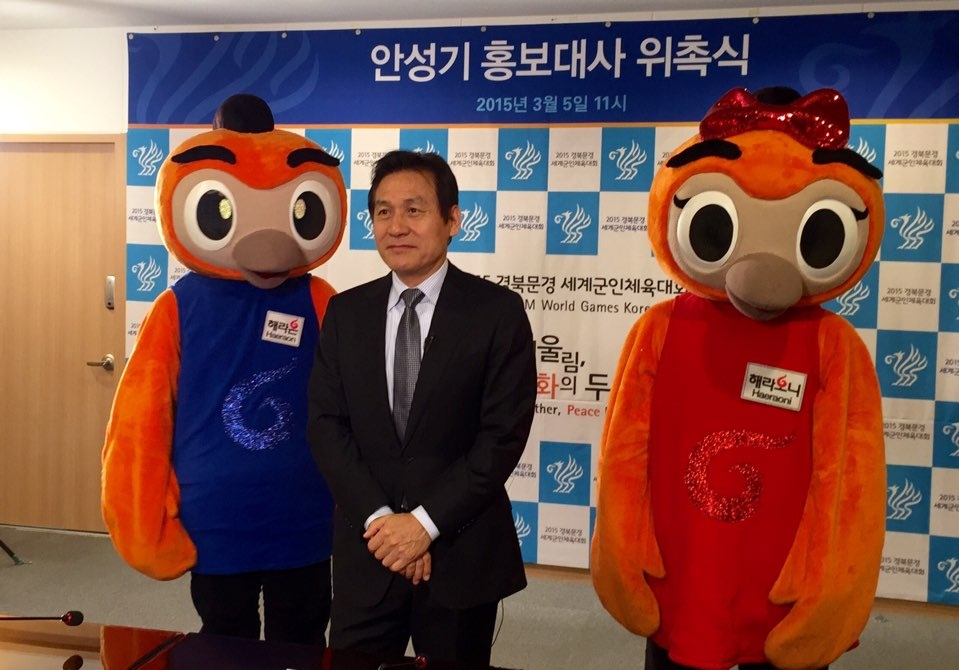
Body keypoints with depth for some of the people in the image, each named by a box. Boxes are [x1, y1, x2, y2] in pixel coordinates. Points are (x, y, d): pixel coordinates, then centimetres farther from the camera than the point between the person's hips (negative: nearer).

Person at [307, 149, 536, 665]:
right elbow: (326, 426, 0)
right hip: (366, 550, 2)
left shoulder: (497, 311, -6)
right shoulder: (345, 312, 4)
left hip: (462, 553, -2)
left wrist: (425, 522, -15)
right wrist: (380, 520, -12)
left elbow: (504, 435, -11)